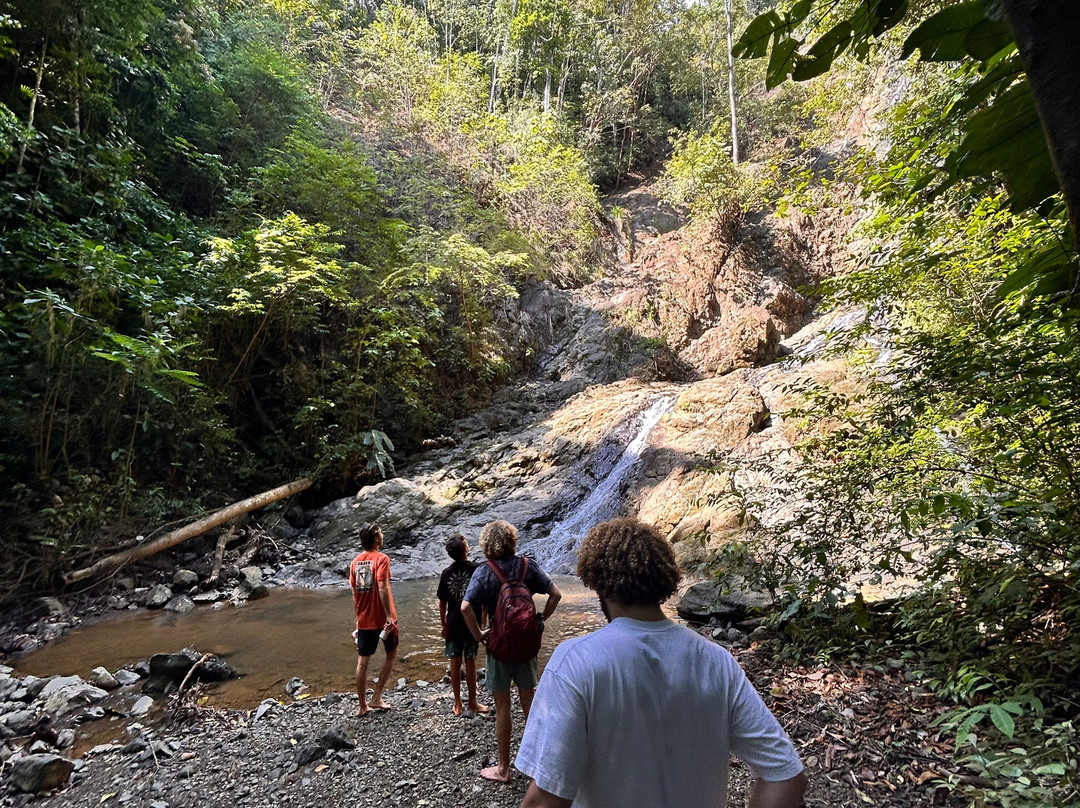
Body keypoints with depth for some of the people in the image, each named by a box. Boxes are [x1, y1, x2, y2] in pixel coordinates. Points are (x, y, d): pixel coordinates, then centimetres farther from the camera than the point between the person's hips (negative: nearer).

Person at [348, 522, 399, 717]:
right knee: (391, 654, 15)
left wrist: (359, 616, 17)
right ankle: (376, 698, 12)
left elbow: (354, 593, 8)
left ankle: (363, 706, 19)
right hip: (383, 618, -5)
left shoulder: (355, 562, 5)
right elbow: (382, 588, -23)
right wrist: (389, 615, -22)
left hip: (364, 620, 5)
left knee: (362, 662, 11)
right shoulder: (381, 558, -13)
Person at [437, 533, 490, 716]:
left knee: (455, 663, 10)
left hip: (453, 625, 2)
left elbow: (442, 603, 1)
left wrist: (443, 625, 12)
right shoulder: (476, 569, -11)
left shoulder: (446, 573, -4)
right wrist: (483, 621, 4)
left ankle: (457, 704, 19)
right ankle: (472, 702, 19)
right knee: (470, 662, 8)